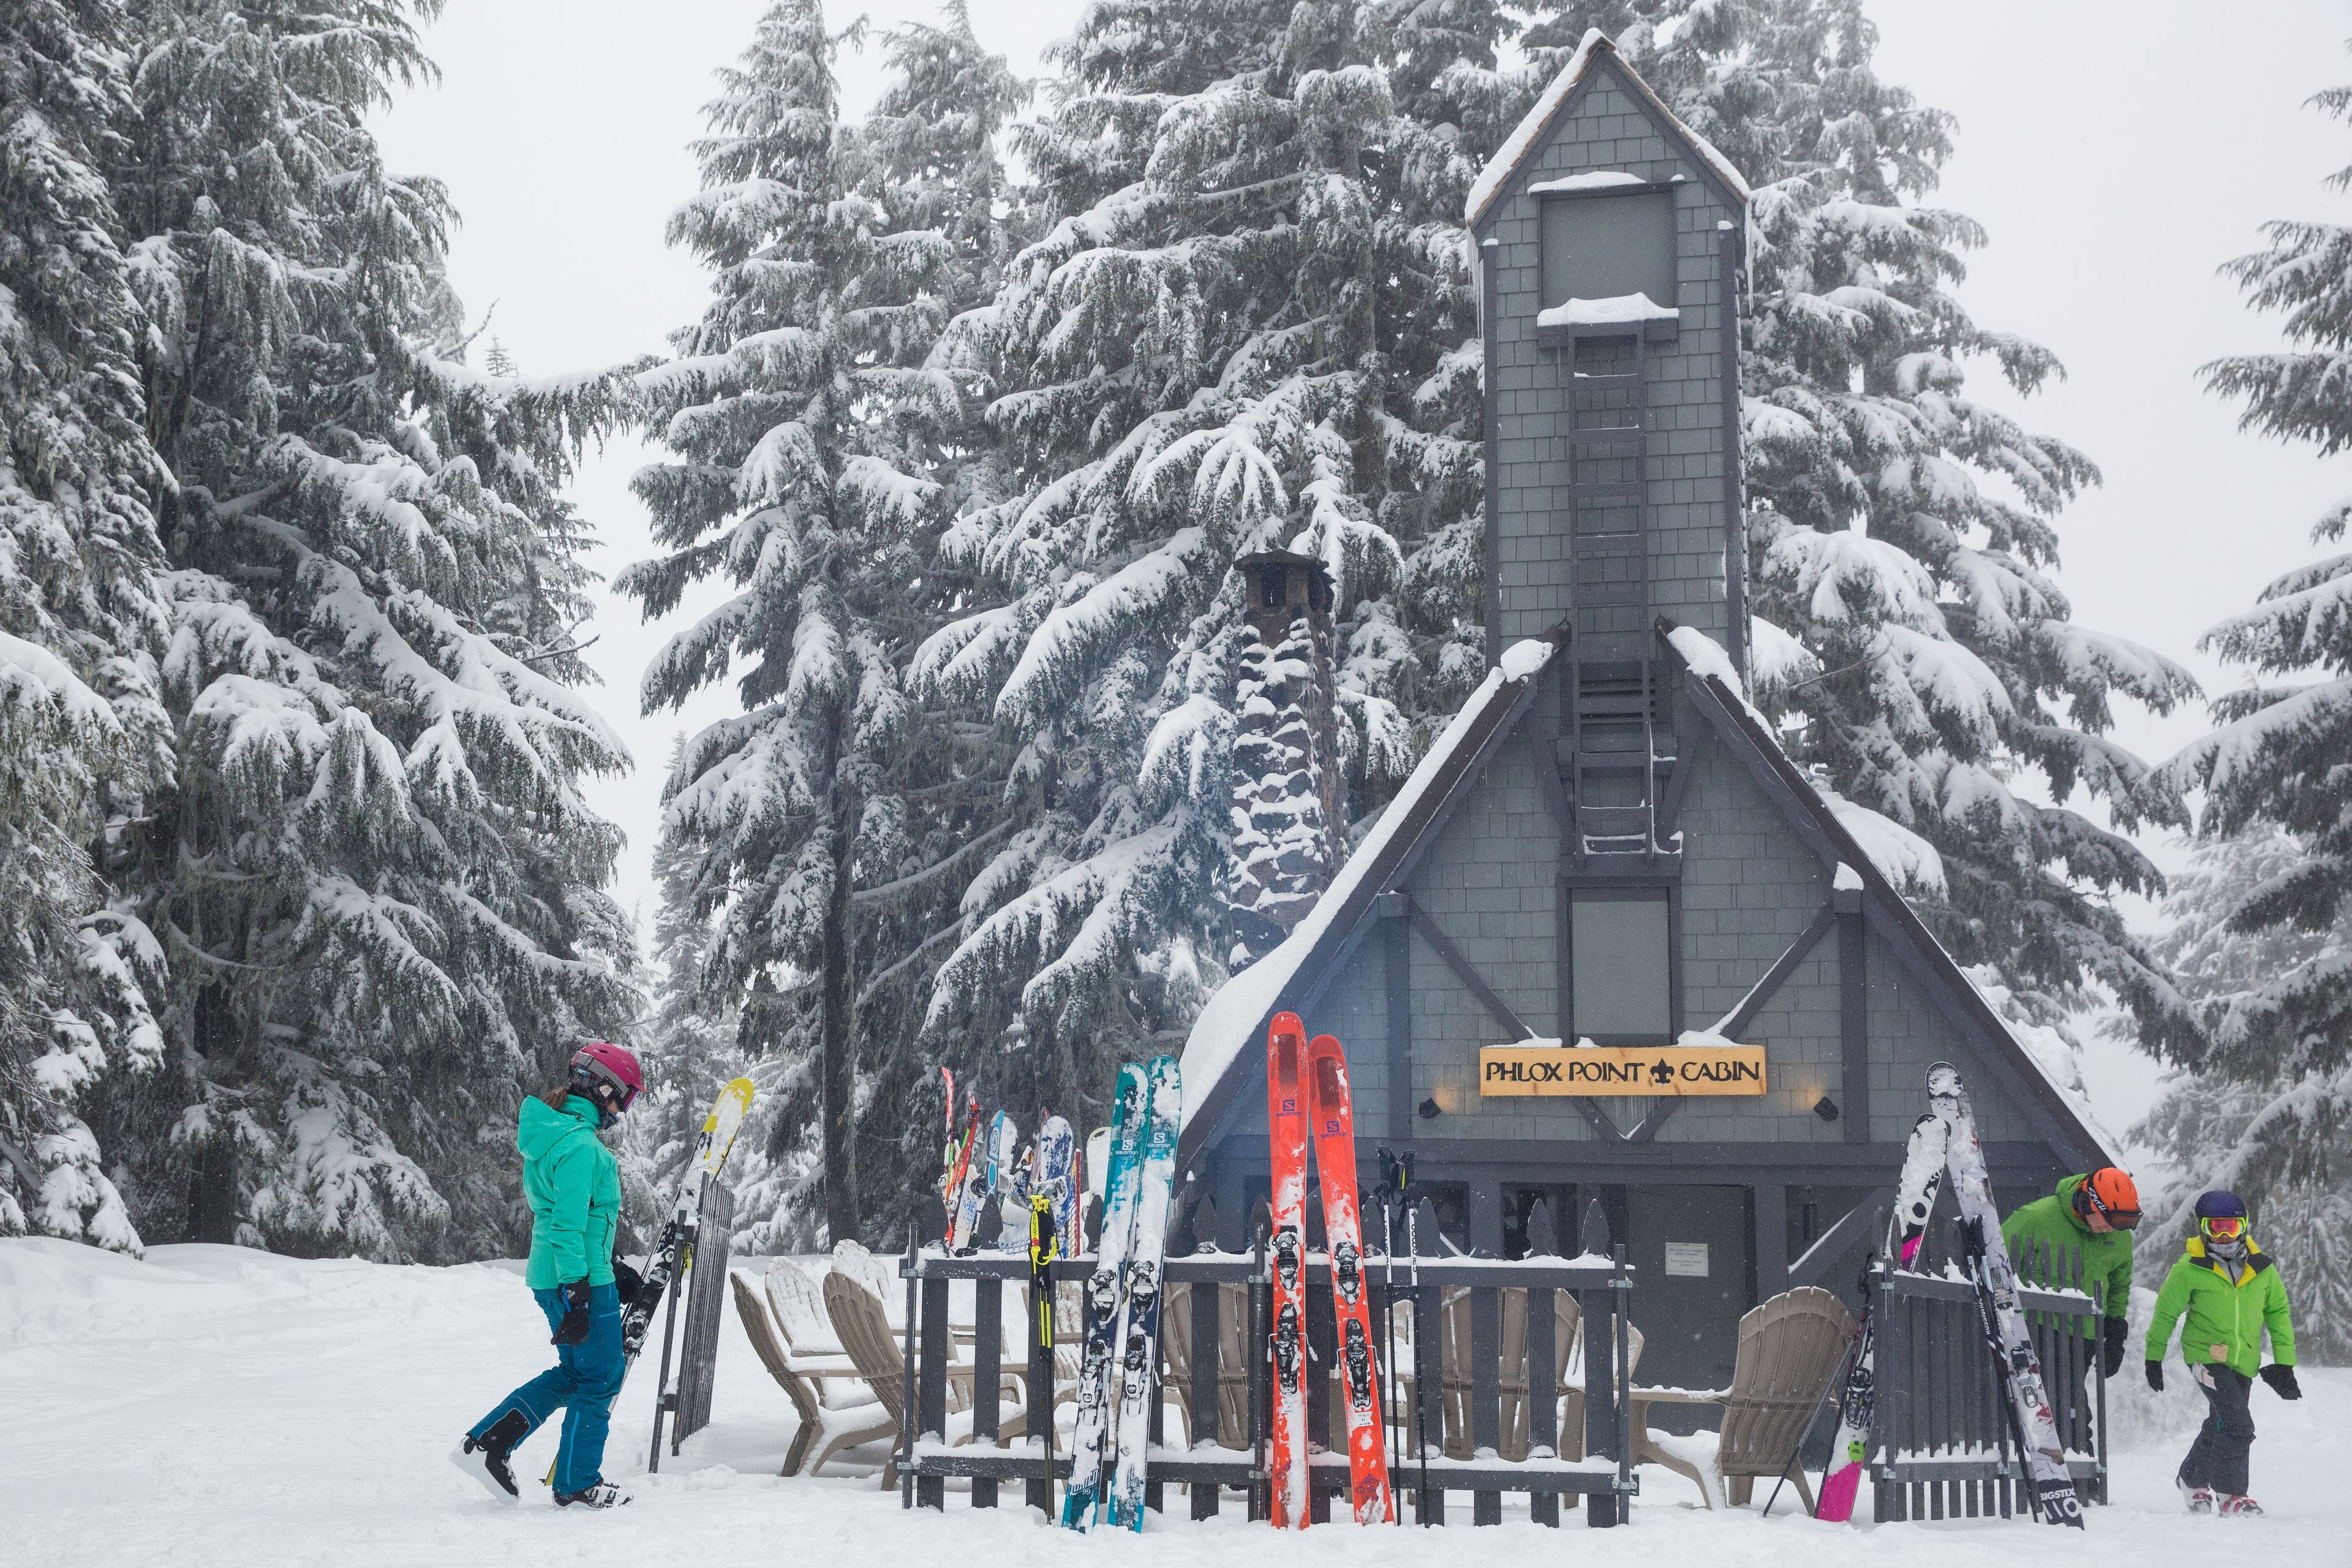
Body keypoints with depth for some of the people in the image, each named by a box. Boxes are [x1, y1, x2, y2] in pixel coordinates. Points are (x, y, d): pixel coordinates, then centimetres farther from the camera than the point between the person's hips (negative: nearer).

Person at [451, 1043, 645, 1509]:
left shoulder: (552, 1133, 11)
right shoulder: (581, 1146, -20)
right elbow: (568, 1227, -23)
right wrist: (577, 1299, -23)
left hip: (550, 1275, 10)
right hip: (583, 1278, -10)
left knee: (573, 1372, 20)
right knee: (600, 1378, 4)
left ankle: (487, 1443, 16)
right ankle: (578, 1483, 13)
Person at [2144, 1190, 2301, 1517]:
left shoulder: (2261, 1268, 1)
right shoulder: (2190, 1269, -9)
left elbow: (2278, 1312, 11)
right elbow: (2165, 1313, 3)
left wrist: (2284, 1362, 5)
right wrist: (2154, 1358, 8)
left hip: (2244, 1362, 5)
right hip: (2207, 1356, -5)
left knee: (2220, 1426, 17)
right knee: (2238, 1425, -18)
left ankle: (2192, 1479, 39)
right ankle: (2229, 1494, -5)